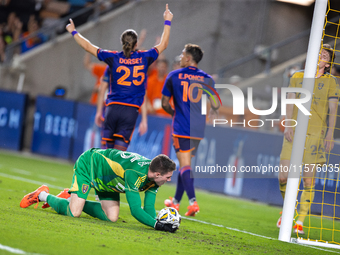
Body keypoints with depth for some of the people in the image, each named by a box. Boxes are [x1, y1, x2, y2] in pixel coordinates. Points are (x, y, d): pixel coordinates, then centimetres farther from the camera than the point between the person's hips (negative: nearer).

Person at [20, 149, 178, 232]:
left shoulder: (154, 177, -14)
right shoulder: (135, 173, -40)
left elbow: (148, 209, -12)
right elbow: (135, 210, -41)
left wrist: (157, 222, -31)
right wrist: (158, 226, -46)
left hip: (106, 178, 8)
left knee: (111, 217, -2)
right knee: (74, 213, -20)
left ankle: (73, 198, 17)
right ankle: (43, 196, 8)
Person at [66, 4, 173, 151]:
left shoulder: (114, 58, 2)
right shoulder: (144, 58, 3)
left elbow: (88, 47, 9)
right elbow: (163, 45, 19)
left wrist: (74, 32, 24)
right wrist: (167, 22, 30)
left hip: (113, 108, 1)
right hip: (131, 110, -1)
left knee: (109, 149, 10)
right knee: (119, 153, -4)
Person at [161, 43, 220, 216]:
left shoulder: (174, 76, 0)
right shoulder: (207, 79, 5)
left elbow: (164, 103, 6)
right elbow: (215, 105, 5)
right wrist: (211, 112, 28)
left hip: (181, 128, -4)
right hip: (199, 129, 4)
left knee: (185, 165, -7)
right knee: (186, 164, 16)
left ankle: (192, 201, -24)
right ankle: (176, 200, 28)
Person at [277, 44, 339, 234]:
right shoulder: (298, 77, 13)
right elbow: (290, 102, 8)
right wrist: (288, 124, -6)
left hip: (316, 133, -1)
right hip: (294, 132, 2)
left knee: (309, 179, -4)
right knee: (283, 176, -5)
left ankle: (300, 221, 3)